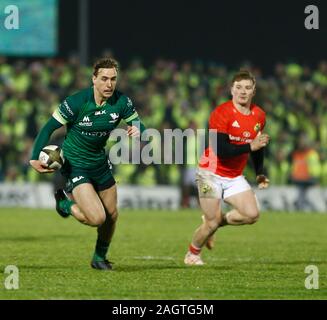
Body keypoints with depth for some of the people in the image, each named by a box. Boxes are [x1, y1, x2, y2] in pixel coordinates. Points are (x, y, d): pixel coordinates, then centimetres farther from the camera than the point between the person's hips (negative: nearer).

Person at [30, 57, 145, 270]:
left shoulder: (122, 102, -11)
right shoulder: (76, 102, -23)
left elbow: (138, 125, -2)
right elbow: (49, 127, -15)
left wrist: (137, 130, -27)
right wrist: (35, 158, -20)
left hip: (100, 163, 6)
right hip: (75, 165, -6)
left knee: (112, 215, 12)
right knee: (97, 218, -17)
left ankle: (100, 257, 38)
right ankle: (65, 203, 15)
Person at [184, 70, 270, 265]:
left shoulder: (259, 116, 2)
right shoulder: (221, 114, -19)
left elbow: (257, 147, 19)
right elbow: (221, 149, -28)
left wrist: (260, 173, 12)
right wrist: (250, 146, -31)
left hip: (235, 177, 6)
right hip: (212, 174, -6)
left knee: (252, 214, -11)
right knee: (212, 222, -7)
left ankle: (214, 222, 15)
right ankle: (192, 254, 21)